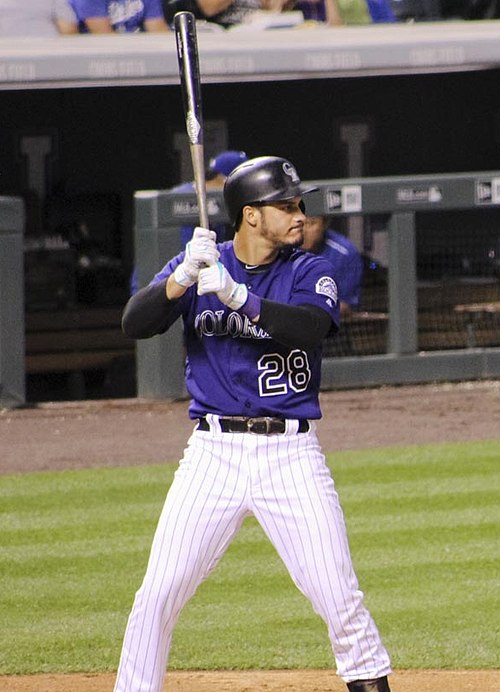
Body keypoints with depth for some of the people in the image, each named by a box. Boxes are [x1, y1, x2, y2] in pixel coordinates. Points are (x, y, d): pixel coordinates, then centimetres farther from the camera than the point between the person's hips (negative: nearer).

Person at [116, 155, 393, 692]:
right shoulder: (197, 265, 6)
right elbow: (134, 323, -7)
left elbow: (311, 326, -18)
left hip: (291, 452, 0)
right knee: (158, 596, -4)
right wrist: (184, 278, -23)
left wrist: (236, 294, -28)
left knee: (338, 596, -5)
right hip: (214, 451, 0)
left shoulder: (309, 272, 4)